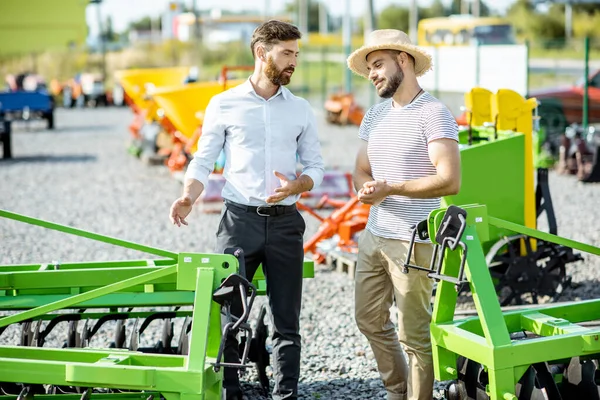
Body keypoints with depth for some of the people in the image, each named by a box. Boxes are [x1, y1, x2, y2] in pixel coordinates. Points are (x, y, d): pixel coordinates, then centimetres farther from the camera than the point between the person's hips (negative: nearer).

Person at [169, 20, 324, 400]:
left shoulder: (302, 110, 9)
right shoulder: (224, 105, 2)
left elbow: (315, 166, 10)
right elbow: (203, 161, 2)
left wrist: (296, 185, -12)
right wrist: (189, 196, -18)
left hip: (285, 222, 2)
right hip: (239, 219, -2)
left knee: (287, 321, 5)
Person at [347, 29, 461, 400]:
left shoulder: (433, 113, -12)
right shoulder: (375, 114, 12)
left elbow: (450, 181, -20)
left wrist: (391, 188, -21)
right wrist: (366, 188, -8)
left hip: (413, 242, -8)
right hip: (374, 236, 8)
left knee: (414, 335, -2)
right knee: (370, 320, 17)